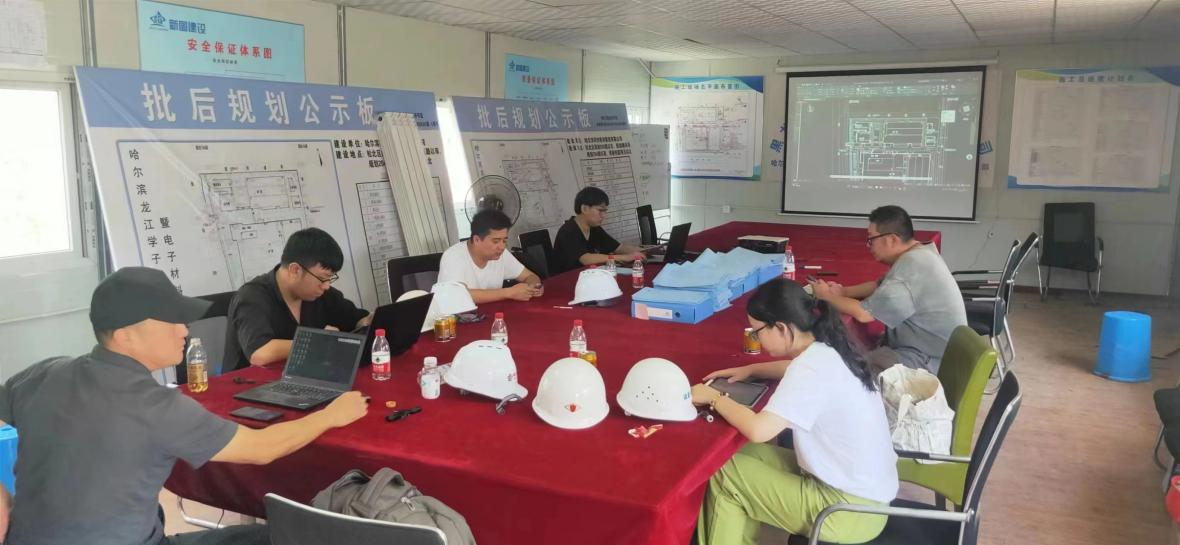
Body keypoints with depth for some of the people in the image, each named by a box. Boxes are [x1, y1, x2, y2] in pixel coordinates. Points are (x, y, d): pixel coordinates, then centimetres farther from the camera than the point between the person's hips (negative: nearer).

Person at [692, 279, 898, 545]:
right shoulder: (826, 350, 2)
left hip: (851, 510, -9)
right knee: (744, 456, 12)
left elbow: (758, 430, -33)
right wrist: (750, 370, 14)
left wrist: (715, 398, -16)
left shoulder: (813, 366, -24)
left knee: (723, 476, -4)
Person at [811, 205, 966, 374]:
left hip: (929, 363, -10)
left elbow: (863, 314, -25)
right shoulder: (918, 253, 7)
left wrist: (827, 296, -8)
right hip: (925, 349, 10)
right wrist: (843, 292, 4)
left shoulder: (910, 267, -26)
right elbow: (882, 286, 20)